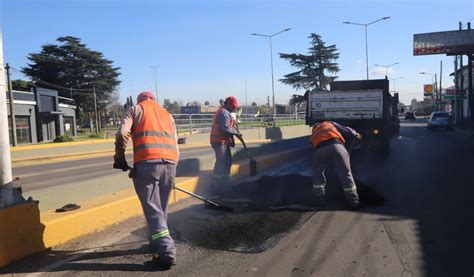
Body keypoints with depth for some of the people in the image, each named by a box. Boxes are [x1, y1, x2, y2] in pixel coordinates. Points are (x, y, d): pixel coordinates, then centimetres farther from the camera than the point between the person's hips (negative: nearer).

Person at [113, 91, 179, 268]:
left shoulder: (136, 109, 17)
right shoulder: (167, 114, 29)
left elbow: (122, 134, -1)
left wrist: (120, 158, 11)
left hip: (146, 163, -5)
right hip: (170, 163, 5)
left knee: (153, 210, -2)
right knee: (160, 208, 19)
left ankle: (167, 253, -7)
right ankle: (158, 243, 33)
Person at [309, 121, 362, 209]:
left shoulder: (313, 135, 40)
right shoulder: (329, 123, 37)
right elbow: (346, 130, 32)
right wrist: (356, 134, 50)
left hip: (319, 149, 2)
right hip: (335, 145, -1)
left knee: (318, 173, 28)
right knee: (345, 174, 7)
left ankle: (321, 198, 28)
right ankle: (354, 202, 9)